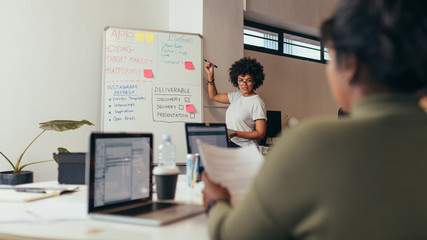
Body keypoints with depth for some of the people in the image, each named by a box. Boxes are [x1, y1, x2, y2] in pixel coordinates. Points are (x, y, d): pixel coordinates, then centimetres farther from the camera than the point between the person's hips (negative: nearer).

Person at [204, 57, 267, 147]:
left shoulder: (257, 103, -9)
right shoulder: (237, 96, 14)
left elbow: (260, 133, -12)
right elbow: (213, 96, 28)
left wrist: (235, 134, -20)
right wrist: (210, 74, 20)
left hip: (245, 149, -6)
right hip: (230, 146, 6)